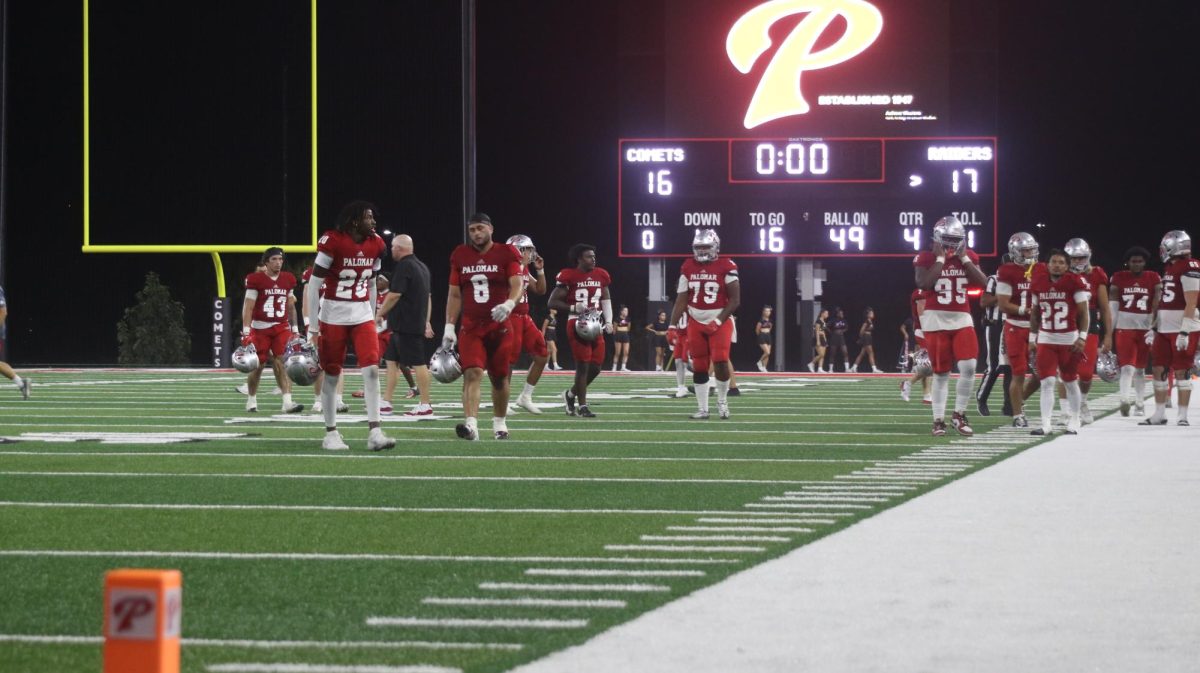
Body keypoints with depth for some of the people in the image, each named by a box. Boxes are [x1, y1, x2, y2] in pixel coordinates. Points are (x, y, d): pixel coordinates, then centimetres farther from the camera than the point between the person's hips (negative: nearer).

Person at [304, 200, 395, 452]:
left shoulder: (375, 245, 4)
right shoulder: (333, 243, -14)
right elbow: (314, 287, -10)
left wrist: (373, 321, 15)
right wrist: (313, 327, -11)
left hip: (362, 316, 4)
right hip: (333, 316, -4)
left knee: (372, 371, -9)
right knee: (332, 376, 4)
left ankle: (374, 432, -10)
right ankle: (331, 433, 15)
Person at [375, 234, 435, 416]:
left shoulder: (404, 267, -14)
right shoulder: (422, 267, 16)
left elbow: (394, 295, -17)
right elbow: (427, 297, 21)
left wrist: (380, 314, -6)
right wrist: (426, 322, 24)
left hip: (405, 325, -10)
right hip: (418, 323, 10)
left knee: (418, 364, -6)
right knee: (391, 361, 13)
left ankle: (425, 405, -4)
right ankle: (386, 401, 15)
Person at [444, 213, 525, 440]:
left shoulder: (506, 254, -2)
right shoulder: (460, 256, 7)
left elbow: (517, 285, -11)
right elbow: (454, 295, 12)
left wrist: (509, 304, -32)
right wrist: (449, 327, 6)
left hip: (499, 327, -1)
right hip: (470, 327, 1)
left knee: (499, 377, 9)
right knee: (472, 373, -16)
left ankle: (499, 422, 28)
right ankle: (470, 424, -29)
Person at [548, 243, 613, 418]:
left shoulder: (601, 276, 9)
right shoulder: (569, 277, -9)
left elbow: (606, 300, 19)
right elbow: (553, 302, -7)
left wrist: (608, 321, 6)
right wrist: (573, 308, -20)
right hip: (577, 324, -6)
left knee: (596, 367, 4)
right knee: (583, 365, -8)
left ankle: (571, 394, 26)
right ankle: (582, 406, 0)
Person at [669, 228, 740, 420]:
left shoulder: (725, 267, -8)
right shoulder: (688, 268, 4)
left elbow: (735, 300, -9)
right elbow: (681, 300, 7)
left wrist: (718, 321, -16)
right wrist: (672, 325, 0)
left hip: (719, 322, -4)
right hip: (696, 323, 4)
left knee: (721, 362, -15)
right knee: (699, 367, 4)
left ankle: (722, 401, 8)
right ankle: (702, 409, 13)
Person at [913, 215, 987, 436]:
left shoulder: (968, 257, 7)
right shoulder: (927, 258, -3)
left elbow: (983, 283, -4)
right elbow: (923, 284, -19)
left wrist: (964, 259, -7)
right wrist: (940, 259, -14)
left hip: (962, 319, 3)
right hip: (936, 319, -3)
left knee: (968, 366, -12)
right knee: (941, 372, 0)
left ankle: (959, 415, 3)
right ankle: (938, 420, 8)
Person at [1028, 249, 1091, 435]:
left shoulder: (1075, 283, -8)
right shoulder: (1038, 284, 3)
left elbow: (1084, 313, -6)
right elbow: (1035, 314, 15)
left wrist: (1082, 337, -12)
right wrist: (1032, 338, 13)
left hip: (1069, 340, -2)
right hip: (1046, 340, 2)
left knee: (1071, 382, 8)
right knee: (1047, 382, -6)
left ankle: (1073, 422, 20)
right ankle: (1045, 424, -7)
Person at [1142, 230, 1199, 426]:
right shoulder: (1170, 268, 15)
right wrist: (1155, 327, 21)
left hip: (1183, 329, -9)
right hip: (1165, 329, 9)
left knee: (1181, 372, -3)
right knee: (1159, 370, 7)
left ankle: (1182, 415, 3)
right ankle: (1159, 414, 14)